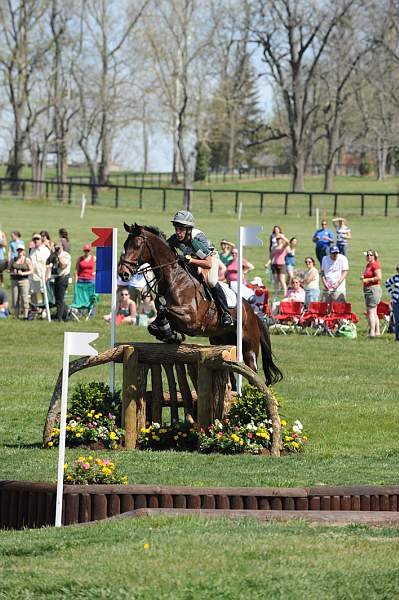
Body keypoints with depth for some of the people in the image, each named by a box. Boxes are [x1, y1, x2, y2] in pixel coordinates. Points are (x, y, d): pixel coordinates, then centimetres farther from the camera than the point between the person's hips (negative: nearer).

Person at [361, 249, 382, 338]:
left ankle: (372, 332, -15)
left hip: (374, 289, -11)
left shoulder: (375, 265, -12)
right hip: (367, 290, 11)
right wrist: (363, 278, 9)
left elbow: (379, 277, -21)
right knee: (374, 313, 13)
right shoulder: (368, 265, 17)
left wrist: (367, 280, -17)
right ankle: (377, 331, 18)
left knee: (370, 312, -13)